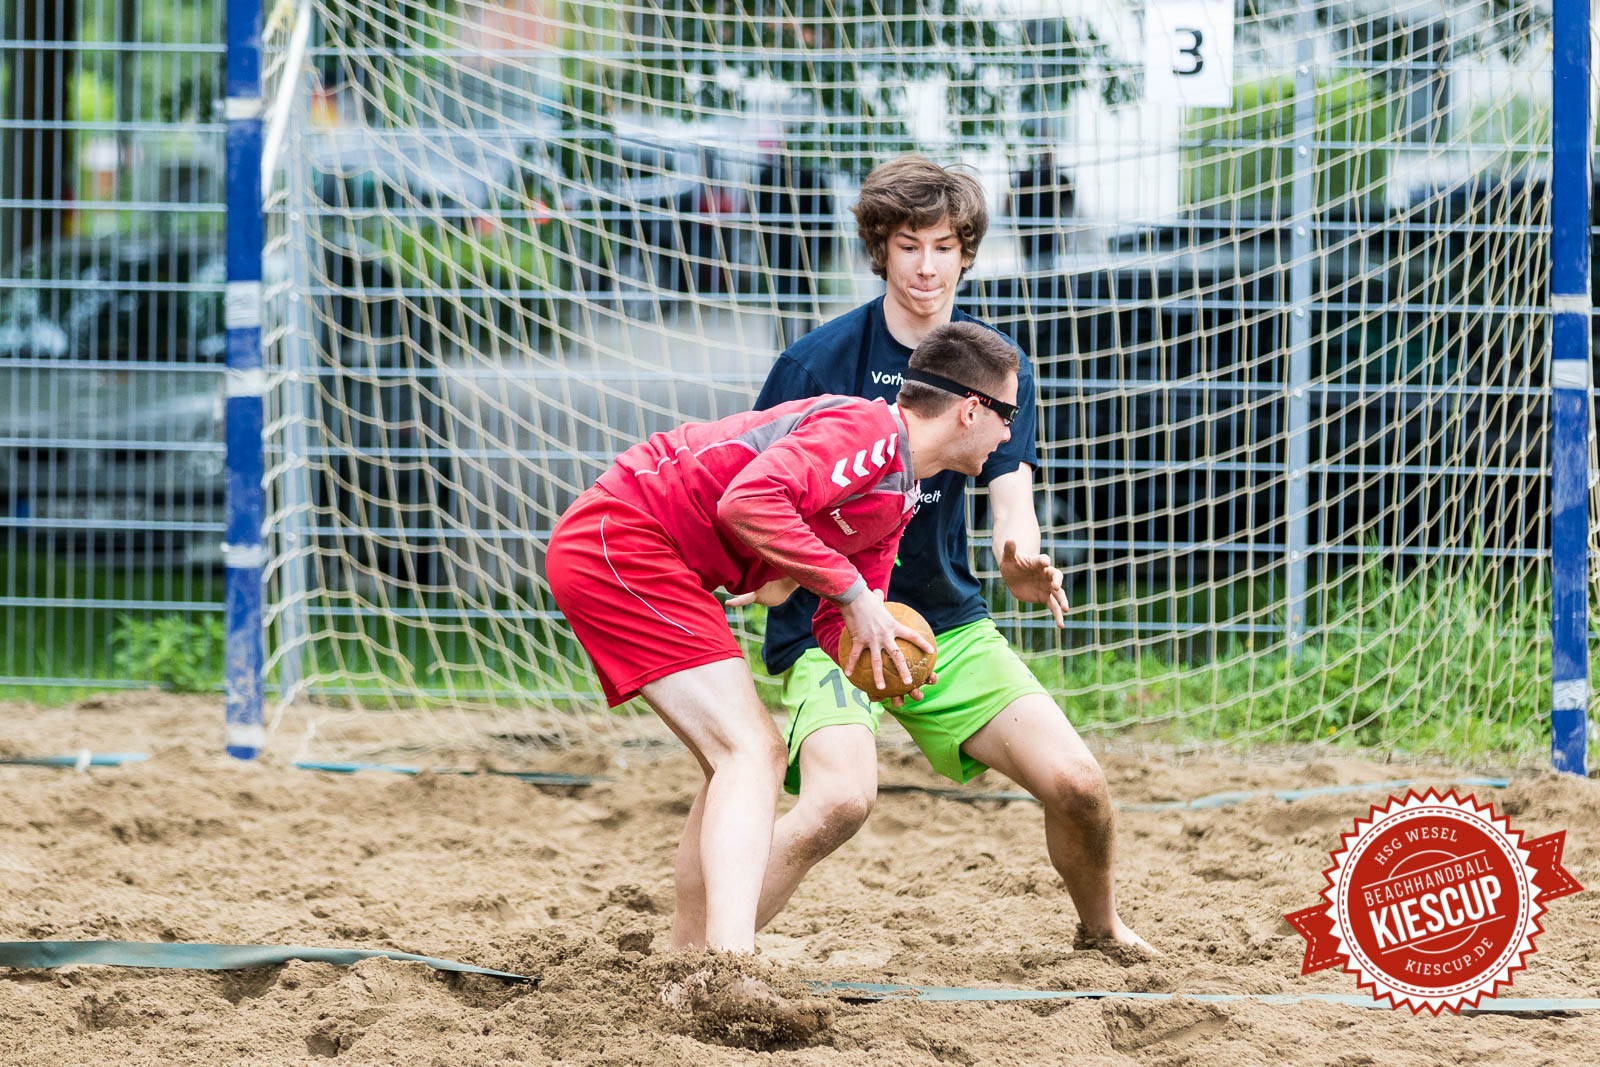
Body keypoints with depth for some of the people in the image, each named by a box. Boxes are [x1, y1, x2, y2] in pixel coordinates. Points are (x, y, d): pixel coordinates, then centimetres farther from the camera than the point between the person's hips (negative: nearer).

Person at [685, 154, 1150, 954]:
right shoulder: (818, 362, -10)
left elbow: (1010, 495, -7)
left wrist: (1022, 565, -31)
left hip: (948, 624, 4)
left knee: (1075, 782, -8)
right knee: (842, 798, -31)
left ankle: (1101, 929, 24)